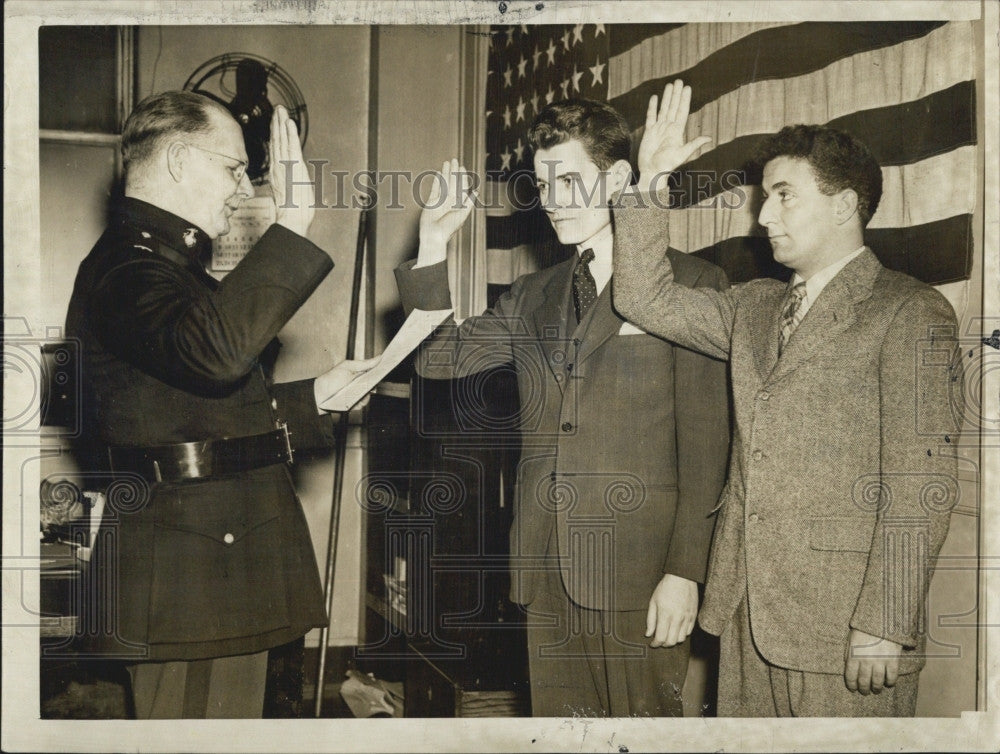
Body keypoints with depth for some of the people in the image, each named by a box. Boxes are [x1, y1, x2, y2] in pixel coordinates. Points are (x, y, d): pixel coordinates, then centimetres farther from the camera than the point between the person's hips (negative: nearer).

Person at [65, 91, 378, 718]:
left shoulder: (171, 263, 21)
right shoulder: (125, 267, -14)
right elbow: (215, 349, -36)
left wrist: (314, 398, 16)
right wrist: (292, 225, -33)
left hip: (232, 561, 10)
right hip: (184, 571, -10)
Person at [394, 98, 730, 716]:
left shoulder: (690, 284, -1)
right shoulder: (534, 298, 17)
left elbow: (705, 440, -5)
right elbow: (438, 356, 12)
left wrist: (685, 572, -10)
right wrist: (433, 242, 5)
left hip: (640, 573, -5)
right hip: (549, 573, 5)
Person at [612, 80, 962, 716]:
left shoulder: (911, 314, -6)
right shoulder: (755, 308, 17)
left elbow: (922, 483, -13)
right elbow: (650, 299, 15)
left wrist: (884, 626, -17)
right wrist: (647, 184, 6)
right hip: (747, 613, 6)